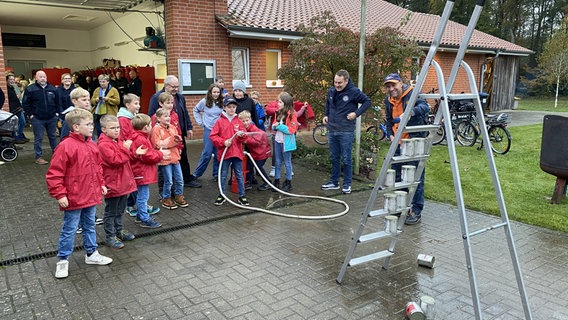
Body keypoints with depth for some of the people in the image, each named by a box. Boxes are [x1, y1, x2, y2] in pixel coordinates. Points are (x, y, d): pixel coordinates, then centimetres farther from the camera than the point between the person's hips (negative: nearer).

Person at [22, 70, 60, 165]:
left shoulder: (52, 88, 8)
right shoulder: (30, 89, -2)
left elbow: (57, 102, 14)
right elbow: (25, 103, 0)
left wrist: (57, 112, 5)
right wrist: (31, 114, -5)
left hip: (52, 118, 3)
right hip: (37, 119, -3)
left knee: (53, 137, 12)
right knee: (38, 138, 3)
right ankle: (39, 157, 10)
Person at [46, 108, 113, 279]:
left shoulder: (92, 145, 5)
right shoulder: (66, 146, -19)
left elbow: (98, 167, 19)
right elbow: (54, 174, -17)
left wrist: (101, 184, 14)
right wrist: (60, 195, -17)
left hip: (91, 196, 7)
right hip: (74, 198, -7)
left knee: (89, 226, 19)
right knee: (69, 229, 5)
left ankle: (92, 254, 34)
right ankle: (63, 260, 21)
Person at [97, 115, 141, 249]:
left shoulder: (119, 141, 11)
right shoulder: (104, 145, -18)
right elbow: (115, 159, -29)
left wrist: (135, 154, 11)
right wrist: (125, 148, -25)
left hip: (123, 182, 9)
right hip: (112, 184, -9)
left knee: (120, 210, 21)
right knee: (111, 212, 4)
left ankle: (119, 230, 35)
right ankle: (110, 236, 14)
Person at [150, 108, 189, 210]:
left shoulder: (173, 127, 10)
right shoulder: (156, 129, -10)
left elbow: (179, 141, 14)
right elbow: (158, 144, -18)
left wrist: (177, 139, -10)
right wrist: (172, 140, -17)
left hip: (175, 157, 6)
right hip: (164, 158, -6)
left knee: (179, 180, 11)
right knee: (168, 181, -1)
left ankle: (179, 197, 27)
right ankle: (166, 199, 16)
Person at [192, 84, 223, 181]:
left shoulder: (222, 103, 0)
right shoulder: (204, 102, -2)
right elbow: (195, 110, 13)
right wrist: (200, 122, 6)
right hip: (208, 130, -2)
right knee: (207, 153, -5)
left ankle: (216, 174, 18)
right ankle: (196, 174, 8)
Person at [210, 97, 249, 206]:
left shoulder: (239, 122, 6)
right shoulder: (220, 121, -1)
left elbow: (244, 138, 4)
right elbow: (212, 136, -5)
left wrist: (241, 135, -18)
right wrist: (223, 142, -15)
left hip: (237, 152, 2)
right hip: (224, 153, -1)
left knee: (239, 175, 7)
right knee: (223, 175, 9)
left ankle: (242, 196, 17)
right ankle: (222, 195, 22)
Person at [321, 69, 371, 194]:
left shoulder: (354, 92, -10)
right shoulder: (331, 91, 7)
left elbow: (367, 101, -2)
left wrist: (356, 113, -11)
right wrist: (326, 115, 12)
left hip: (346, 132, -6)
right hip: (332, 130, 6)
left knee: (346, 159, 1)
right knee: (334, 158, 14)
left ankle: (347, 184, 12)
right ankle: (334, 182, 25)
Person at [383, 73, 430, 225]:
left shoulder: (412, 94, -11)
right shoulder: (388, 101, 10)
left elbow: (425, 107, -30)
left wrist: (409, 113, -48)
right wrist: (391, 135, 3)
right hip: (398, 144, 7)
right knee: (396, 177, 12)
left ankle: (416, 212, 3)